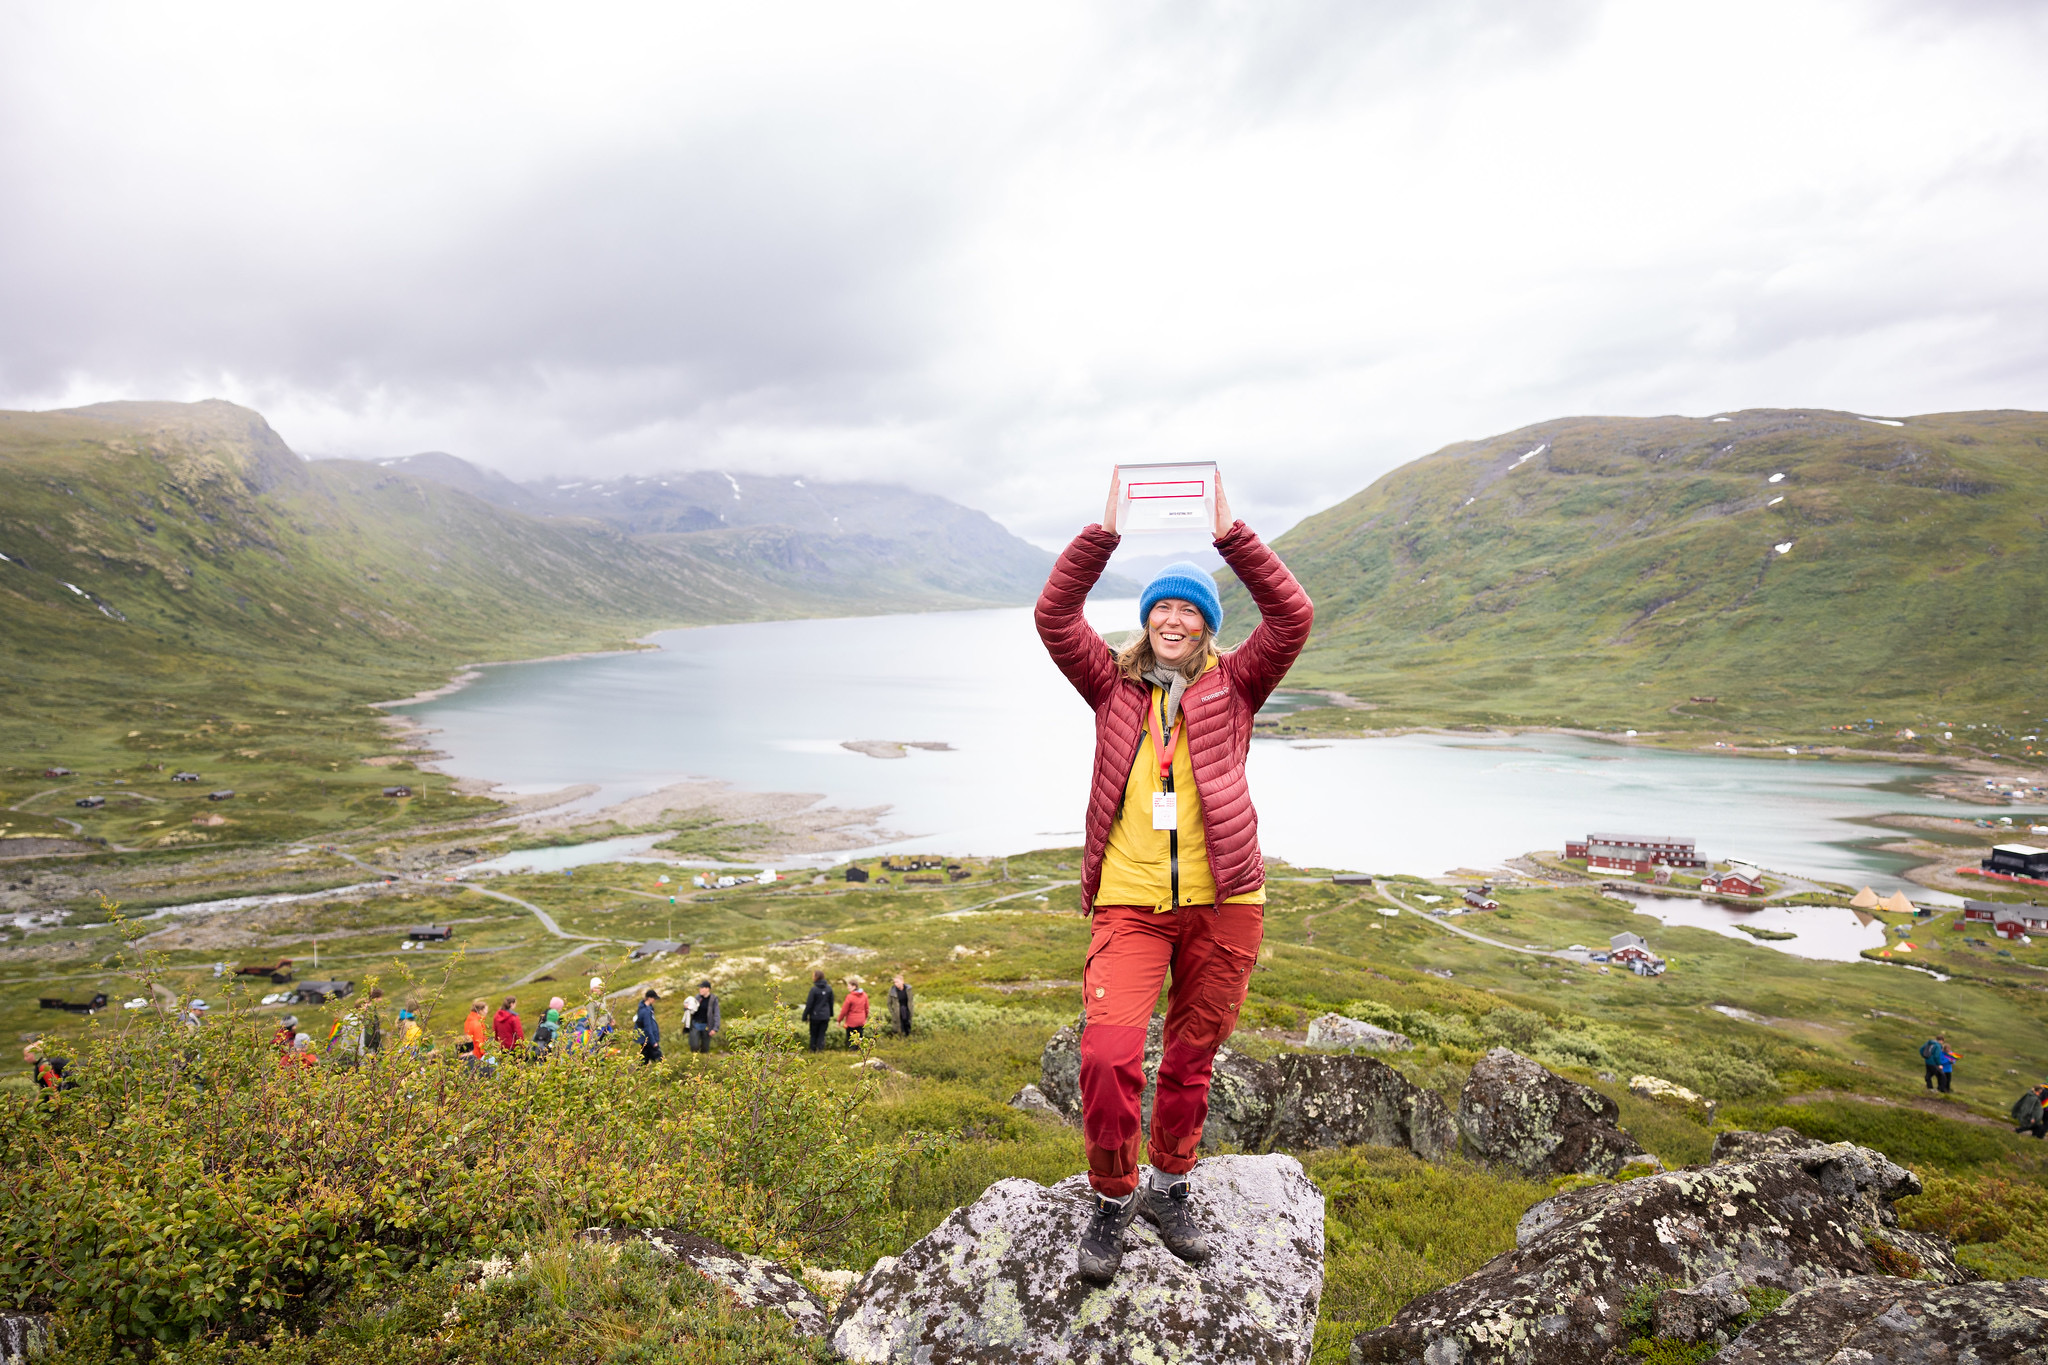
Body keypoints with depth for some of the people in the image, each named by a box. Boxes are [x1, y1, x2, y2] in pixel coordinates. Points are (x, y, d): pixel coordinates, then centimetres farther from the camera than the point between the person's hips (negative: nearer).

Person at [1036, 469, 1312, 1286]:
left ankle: (1170, 1187, 35)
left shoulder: (1232, 686, 9)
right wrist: (1104, 533, -8)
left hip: (1223, 901, 1)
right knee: (1107, 1052, -14)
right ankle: (1111, 1200, 10)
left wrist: (1231, 536, -8)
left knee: (1193, 1056, 12)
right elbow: (1054, 616, -1)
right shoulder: (1115, 687, 10)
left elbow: (1293, 617, -4)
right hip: (1129, 902, -1)